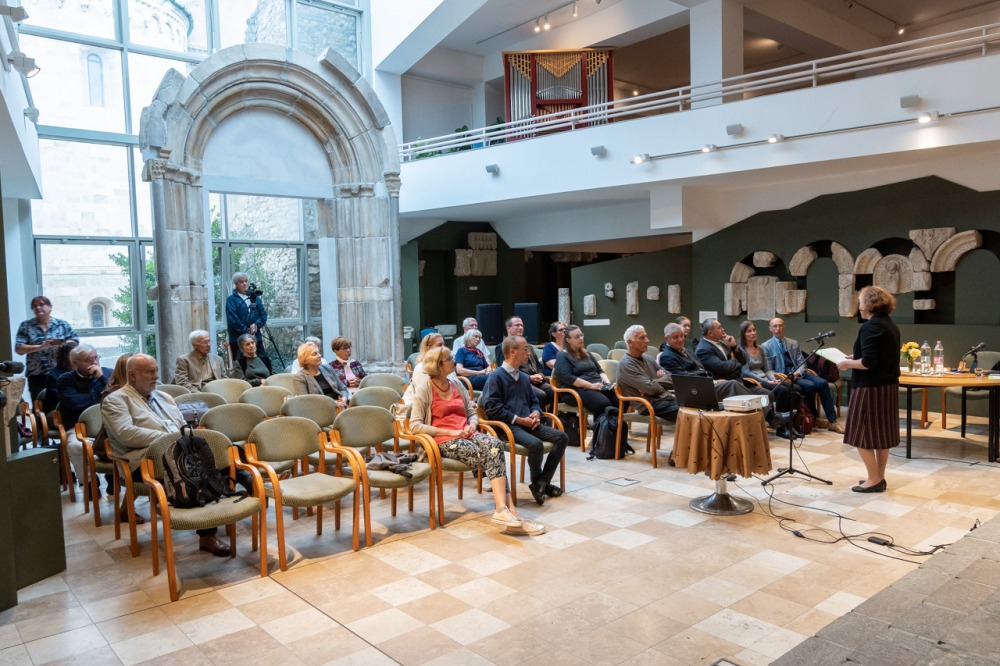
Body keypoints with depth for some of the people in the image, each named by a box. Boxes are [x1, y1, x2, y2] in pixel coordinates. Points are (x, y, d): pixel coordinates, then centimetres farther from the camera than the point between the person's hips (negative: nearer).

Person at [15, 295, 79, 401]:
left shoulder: (62, 324, 6)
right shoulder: (26, 326, 4)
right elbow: (18, 348, -3)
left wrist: (62, 344, -16)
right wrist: (40, 346, -18)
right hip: (36, 375, 0)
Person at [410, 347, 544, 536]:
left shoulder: (458, 385, 17)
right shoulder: (425, 390, -1)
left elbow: (472, 413, 22)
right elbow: (415, 425, -11)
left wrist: (472, 425, -4)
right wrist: (449, 432, -17)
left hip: (467, 434, 5)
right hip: (445, 441, -5)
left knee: (495, 445, -30)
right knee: (491, 455, -30)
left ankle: (504, 510, -38)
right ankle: (508, 510, -34)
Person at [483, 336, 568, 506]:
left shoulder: (523, 377, 19)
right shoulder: (496, 377, -6)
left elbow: (534, 401, 26)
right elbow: (493, 408, -13)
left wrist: (535, 413, 1)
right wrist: (519, 420, -15)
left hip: (527, 423, 8)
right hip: (508, 425, -8)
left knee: (562, 437, -9)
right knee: (536, 444, -33)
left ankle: (543, 482, -5)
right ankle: (537, 483, -5)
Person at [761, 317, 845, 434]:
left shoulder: (794, 343, 17)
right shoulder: (765, 347, 2)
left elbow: (801, 362, 9)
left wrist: (798, 373, -12)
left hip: (798, 372, 5)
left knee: (823, 383, -21)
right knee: (810, 386, -28)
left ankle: (832, 421, -19)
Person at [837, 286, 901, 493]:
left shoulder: (871, 327, -18)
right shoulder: (890, 325, 11)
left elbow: (868, 362, -24)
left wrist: (848, 363, -9)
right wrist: (856, 358, 15)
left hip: (871, 388, -9)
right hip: (888, 385, 9)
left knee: (863, 433, 0)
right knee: (882, 432, 14)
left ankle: (874, 479, 5)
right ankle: (879, 477, 22)